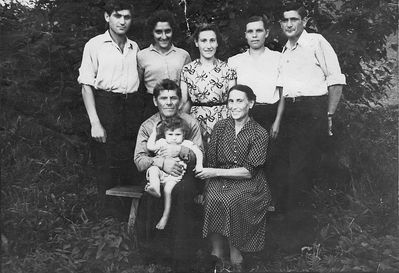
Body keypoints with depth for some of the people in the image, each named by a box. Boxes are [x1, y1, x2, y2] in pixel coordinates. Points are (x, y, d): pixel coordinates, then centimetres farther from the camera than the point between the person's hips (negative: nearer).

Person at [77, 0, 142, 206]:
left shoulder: (134, 47, 13)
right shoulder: (95, 45, -2)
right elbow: (86, 85, -6)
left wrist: (137, 109, 10)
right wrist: (95, 123, -14)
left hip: (132, 107, 5)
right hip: (105, 106, -4)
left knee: (132, 164, 9)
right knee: (106, 165, 0)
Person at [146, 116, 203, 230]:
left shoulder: (186, 144, 12)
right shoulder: (162, 142, 16)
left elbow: (198, 152, 7)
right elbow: (150, 147, 2)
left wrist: (199, 164, -9)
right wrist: (153, 133, 10)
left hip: (174, 174, -3)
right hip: (160, 170, 3)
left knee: (168, 189, -29)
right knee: (153, 168, -30)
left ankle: (165, 216, -20)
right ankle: (155, 188, -52)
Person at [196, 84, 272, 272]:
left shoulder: (259, 134, -4)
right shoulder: (220, 127, 8)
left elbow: (249, 171, -10)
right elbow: (212, 162, 9)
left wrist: (216, 173, -15)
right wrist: (209, 176, -9)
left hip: (248, 183, -3)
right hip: (220, 179, 3)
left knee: (231, 200, -32)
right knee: (212, 197, -29)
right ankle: (216, 255, -17)